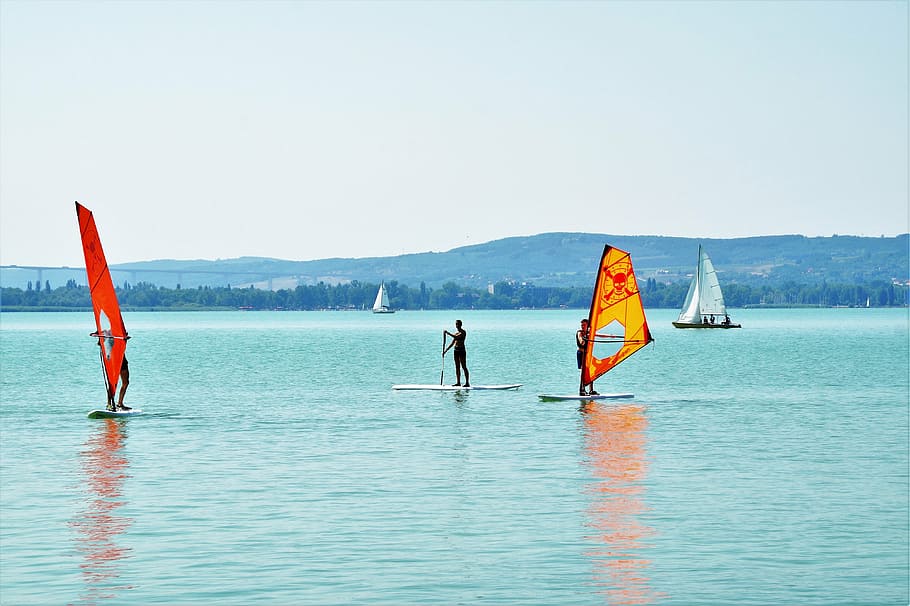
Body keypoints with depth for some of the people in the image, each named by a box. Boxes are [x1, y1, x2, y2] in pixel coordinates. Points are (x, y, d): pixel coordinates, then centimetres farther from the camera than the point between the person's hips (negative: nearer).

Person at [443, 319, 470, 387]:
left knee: (464, 367, -7)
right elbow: (452, 343, 19)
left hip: (462, 350, -8)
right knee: (457, 367, 8)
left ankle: (467, 383, -6)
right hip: (456, 350, 8)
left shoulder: (463, 332, -8)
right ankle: (458, 383, 12)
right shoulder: (455, 333, 15)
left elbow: (456, 337, -25)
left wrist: (448, 333, -24)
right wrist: (445, 350, 15)